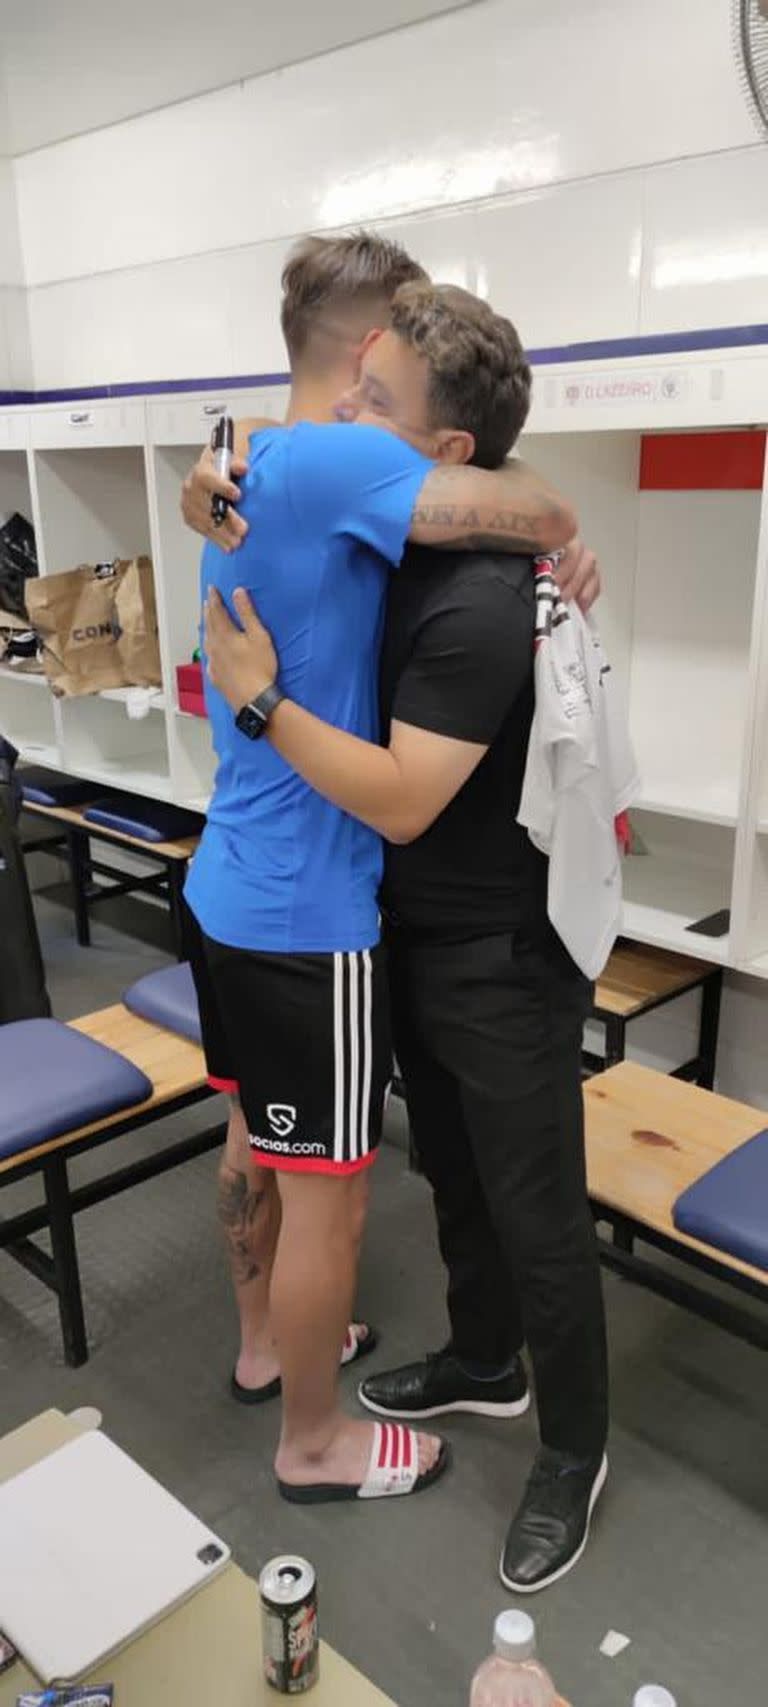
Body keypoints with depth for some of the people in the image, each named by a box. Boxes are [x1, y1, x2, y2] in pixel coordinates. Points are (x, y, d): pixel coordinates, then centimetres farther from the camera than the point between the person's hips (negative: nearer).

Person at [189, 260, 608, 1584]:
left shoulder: (480, 603, -26)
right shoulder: (391, 556, 2)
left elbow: (400, 800, -26)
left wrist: (258, 697, -21)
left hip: (504, 964, -9)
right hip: (416, 942, 9)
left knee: (535, 1215, 7)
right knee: (454, 1177, 23)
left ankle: (574, 1452, 30)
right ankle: (486, 1365, 46)